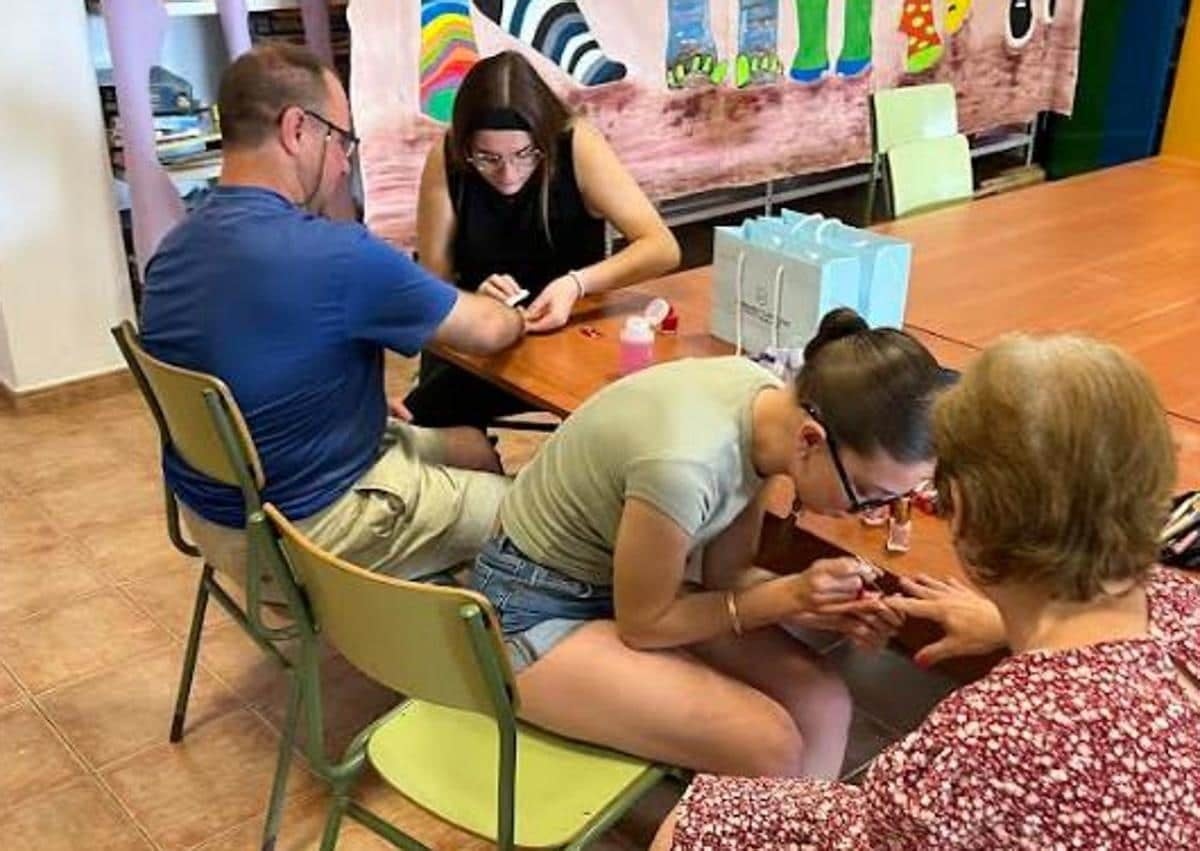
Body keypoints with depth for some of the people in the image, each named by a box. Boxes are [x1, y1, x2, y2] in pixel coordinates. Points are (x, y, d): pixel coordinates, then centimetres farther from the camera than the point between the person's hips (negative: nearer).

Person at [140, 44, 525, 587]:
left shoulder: (171, 252, -2)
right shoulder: (336, 254, -28)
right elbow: (490, 330, -13)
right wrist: (510, 313, 11)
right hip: (302, 532, -8)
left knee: (472, 449, 22)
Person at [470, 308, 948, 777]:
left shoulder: (773, 401, -13)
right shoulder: (684, 464, -36)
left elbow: (724, 572, -1)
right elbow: (642, 623, -18)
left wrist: (820, 603, -17)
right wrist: (788, 595, -21)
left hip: (628, 583, 7)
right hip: (539, 612, -7)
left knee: (822, 703, -8)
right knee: (770, 747, -18)